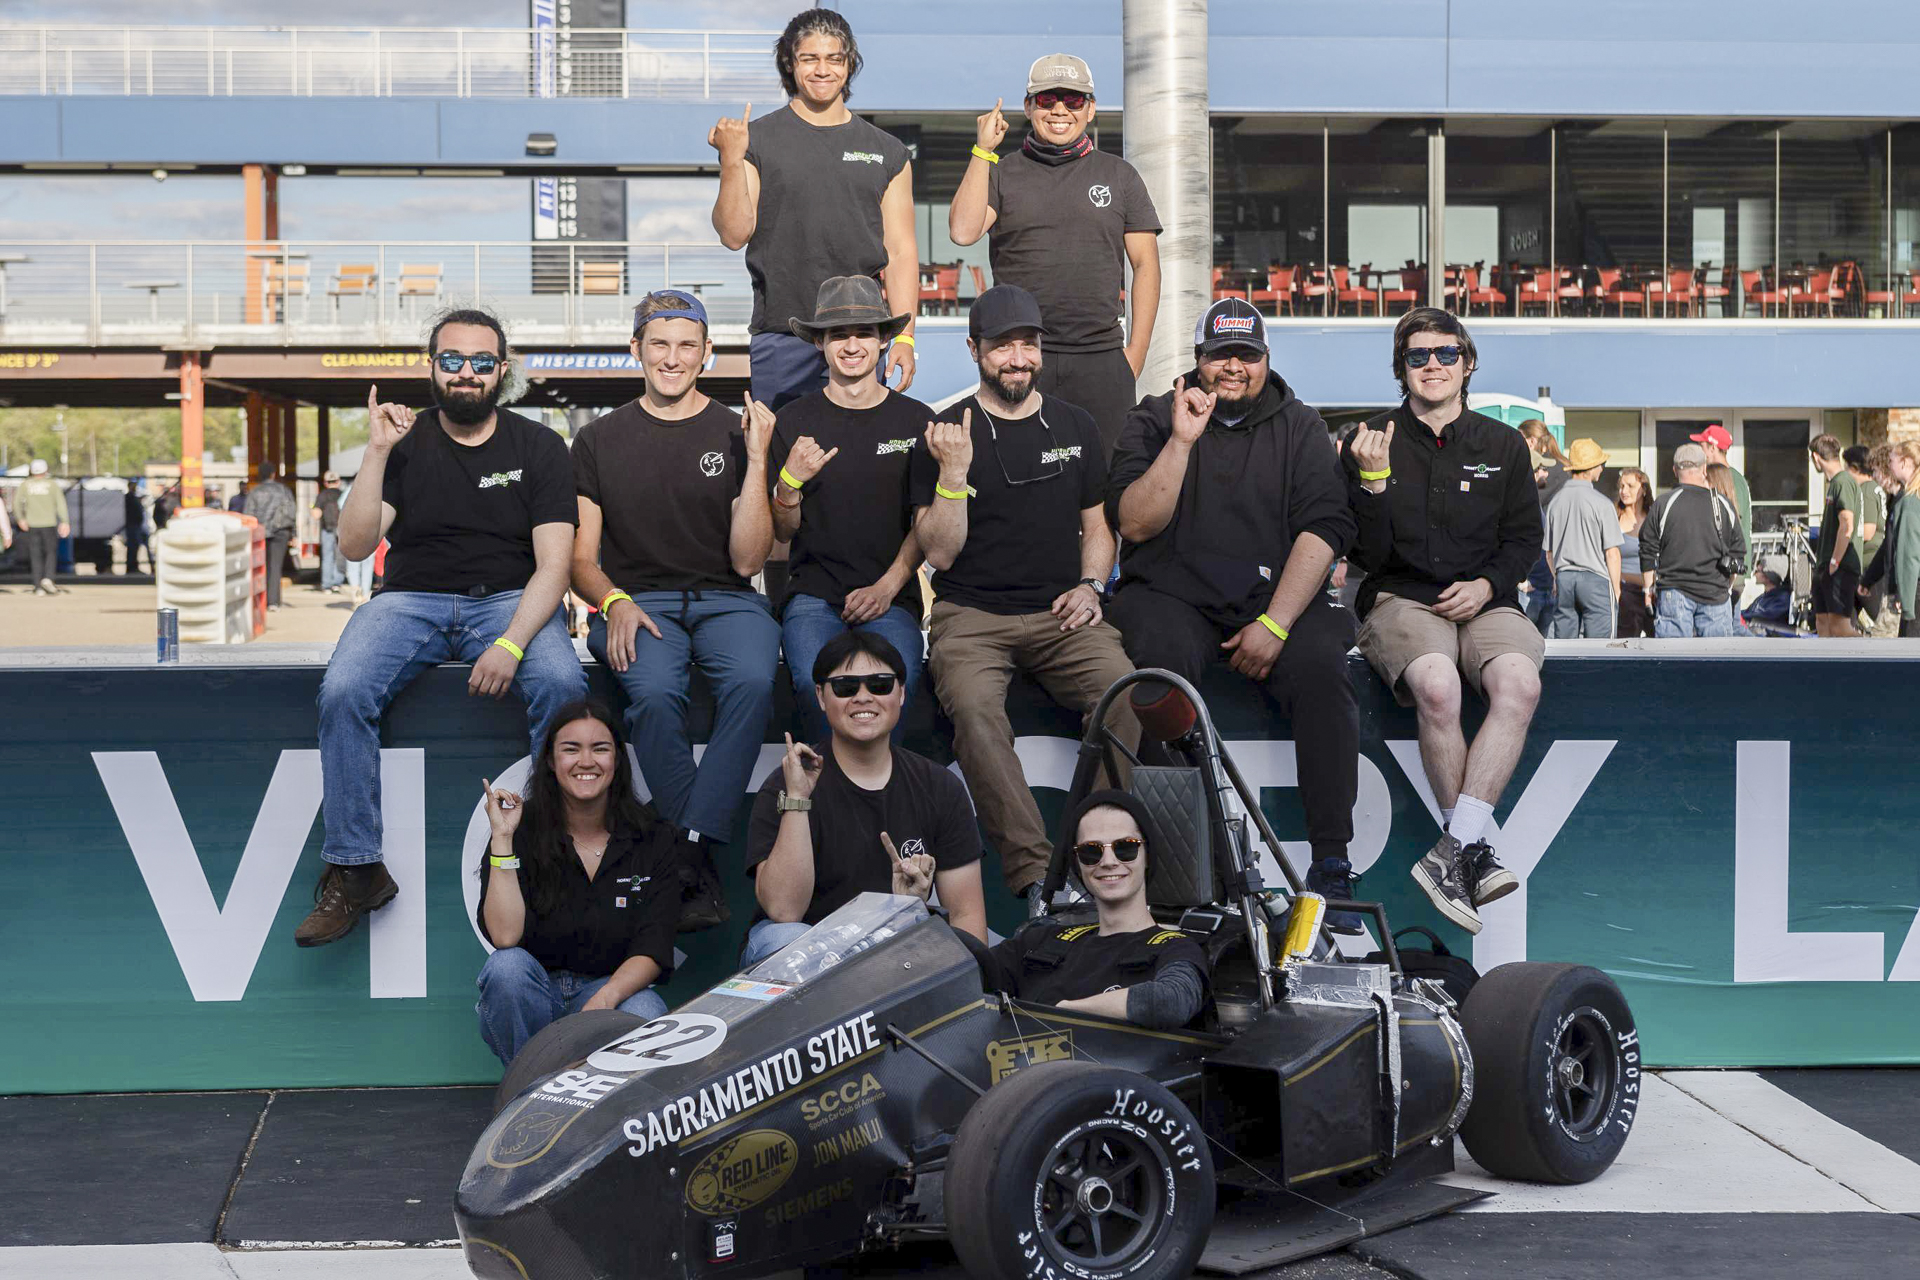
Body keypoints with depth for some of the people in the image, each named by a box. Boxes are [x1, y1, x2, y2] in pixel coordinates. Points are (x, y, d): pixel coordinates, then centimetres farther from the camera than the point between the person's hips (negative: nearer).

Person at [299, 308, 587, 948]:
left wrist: (510, 643, -22)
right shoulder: (406, 442, 7)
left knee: (562, 685, -33)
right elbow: (354, 546, -3)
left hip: (509, 601, -1)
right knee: (343, 692, -28)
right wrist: (376, 453, -12)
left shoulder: (538, 447, 3)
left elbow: (552, 564, -6)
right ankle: (354, 870, -18)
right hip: (411, 600, 1)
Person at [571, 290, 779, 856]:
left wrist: (757, 461, -6)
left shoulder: (736, 434, 10)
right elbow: (581, 560, 11)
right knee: (654, 692, -34)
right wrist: (614, 601, -11)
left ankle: (694, 840, -32)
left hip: (726, 601, 0)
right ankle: (694, 856, -24)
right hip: (637, 601, 0)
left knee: (752, 682, -35)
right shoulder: (599, 440, 12)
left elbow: (746, 560, 2)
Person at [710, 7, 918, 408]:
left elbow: (900, 252, 7)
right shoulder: (759, 139, 5)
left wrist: (904, 337, -2)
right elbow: (734, 234, -1)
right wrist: (731, 161, -14)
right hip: (779, 340, -1)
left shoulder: (887, 152, 11)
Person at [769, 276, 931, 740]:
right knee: (816, 684, -31)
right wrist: (790, 482, -11)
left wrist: (887, 586, -6)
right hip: (813, 593, 0)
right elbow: (782, 532, 10)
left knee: (896, 680, -32)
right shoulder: (794, 421, 9)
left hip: (892, 596, 0)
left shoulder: (916, 420, 9)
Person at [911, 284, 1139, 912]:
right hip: (971, 615, -2)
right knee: (973, 706, -35)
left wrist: (1089, 586, 3)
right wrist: (954, 473, -15)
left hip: (1061, 613, 3)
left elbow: (1097, 525, 23)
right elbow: (940, 553, -2)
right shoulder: (946, 434, 3)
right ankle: (1036, 873, -35)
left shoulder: (1075, 426, 14)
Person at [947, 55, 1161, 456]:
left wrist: (1135, 353, 1)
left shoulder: (1119, 175, 12)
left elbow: (1146, 265, 10)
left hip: (1101, 358, 1)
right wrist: (983, 151, -7)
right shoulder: (1001, 173, 10)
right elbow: (963, 231, -8)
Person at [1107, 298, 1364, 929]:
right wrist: (1182, 441, -13)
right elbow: (1134, 524, -2)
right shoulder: (1155, 420, 10)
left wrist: (1274, 624, -14)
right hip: (1172, 595, -1)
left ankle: (1331, 865, -27)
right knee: (1164, 655, -34)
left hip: (1276, 597, 1)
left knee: (1321, 666, -29)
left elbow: (1323, 528, -1)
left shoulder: (1300, 427, 11)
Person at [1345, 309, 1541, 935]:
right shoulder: (1372, 442, 8)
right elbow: (1369, 555, 1)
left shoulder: (1504, 445, 15)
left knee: (1518, 684, -34)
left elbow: (1524, 538, 14)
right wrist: (1374, 481, -14)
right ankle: (1477, 850, -24)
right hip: (1399, 597, -2)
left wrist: (1486, 585, -6)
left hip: (1484, 601, 2)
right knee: (1436, 685, -37)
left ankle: (1453, 852, -35)